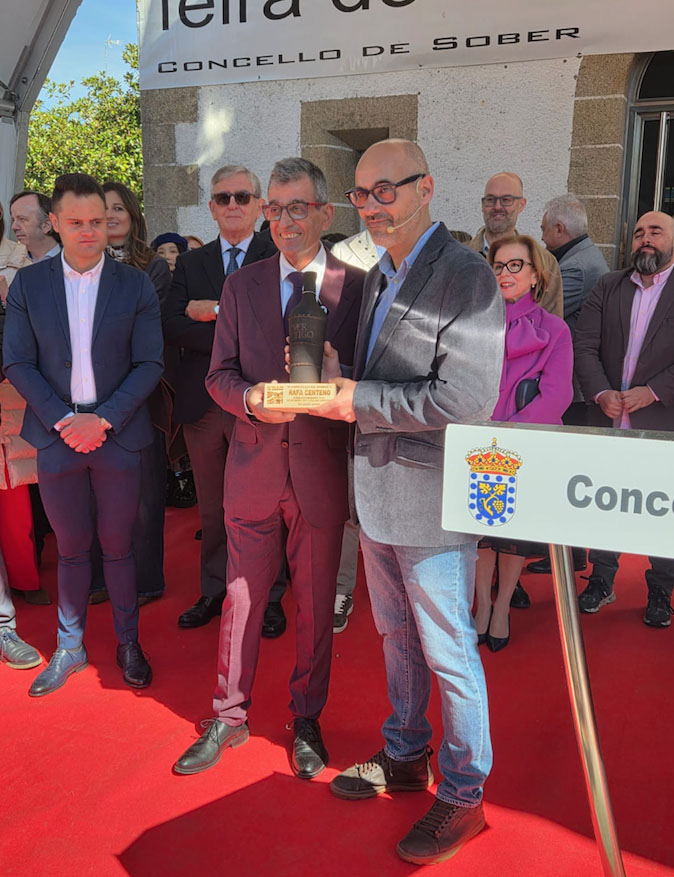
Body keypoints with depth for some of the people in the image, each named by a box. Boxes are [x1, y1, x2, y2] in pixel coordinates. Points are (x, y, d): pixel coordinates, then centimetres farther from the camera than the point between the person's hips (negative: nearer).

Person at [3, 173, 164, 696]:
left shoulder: (135, 285, 1)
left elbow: (149, 364, -3)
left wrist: (102, 419, -12)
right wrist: (62, 419, -10)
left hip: (117, 435, -1)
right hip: (58, 435, 1)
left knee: (118, 546, 9)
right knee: (71, 548, 11)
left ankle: (128, 643, 27)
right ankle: (70, 647, 29)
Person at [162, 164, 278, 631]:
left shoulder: (279, 257, 0)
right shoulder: (191, 263, 11)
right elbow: (171, 328, -3)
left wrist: (214, 311, -13)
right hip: (202, 400, 4)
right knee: (212, 506, 15)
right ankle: (214, 592, 29)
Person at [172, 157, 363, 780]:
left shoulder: (356, 287, -2)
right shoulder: (241, 286, 6)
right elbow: (220, 374, 5)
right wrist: (250, 397, -16)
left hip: (321, 470, -1)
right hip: (254, 466, 2)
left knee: (316, 602, 12)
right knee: (242, 597, 11)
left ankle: (307, 721, 32)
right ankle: (230, 717, 31)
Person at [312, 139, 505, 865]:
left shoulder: (466, 277, -16)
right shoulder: (379, 275, 12)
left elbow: (467, 398, -24)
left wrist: (361, 401, -19)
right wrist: (338, 388, 0)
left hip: (432, 501, -8)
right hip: (378, 492, 8)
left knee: (448, 653, 6)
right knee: (397, 638, 22)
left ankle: (463, 796, 26)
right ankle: (404, 759, 42)